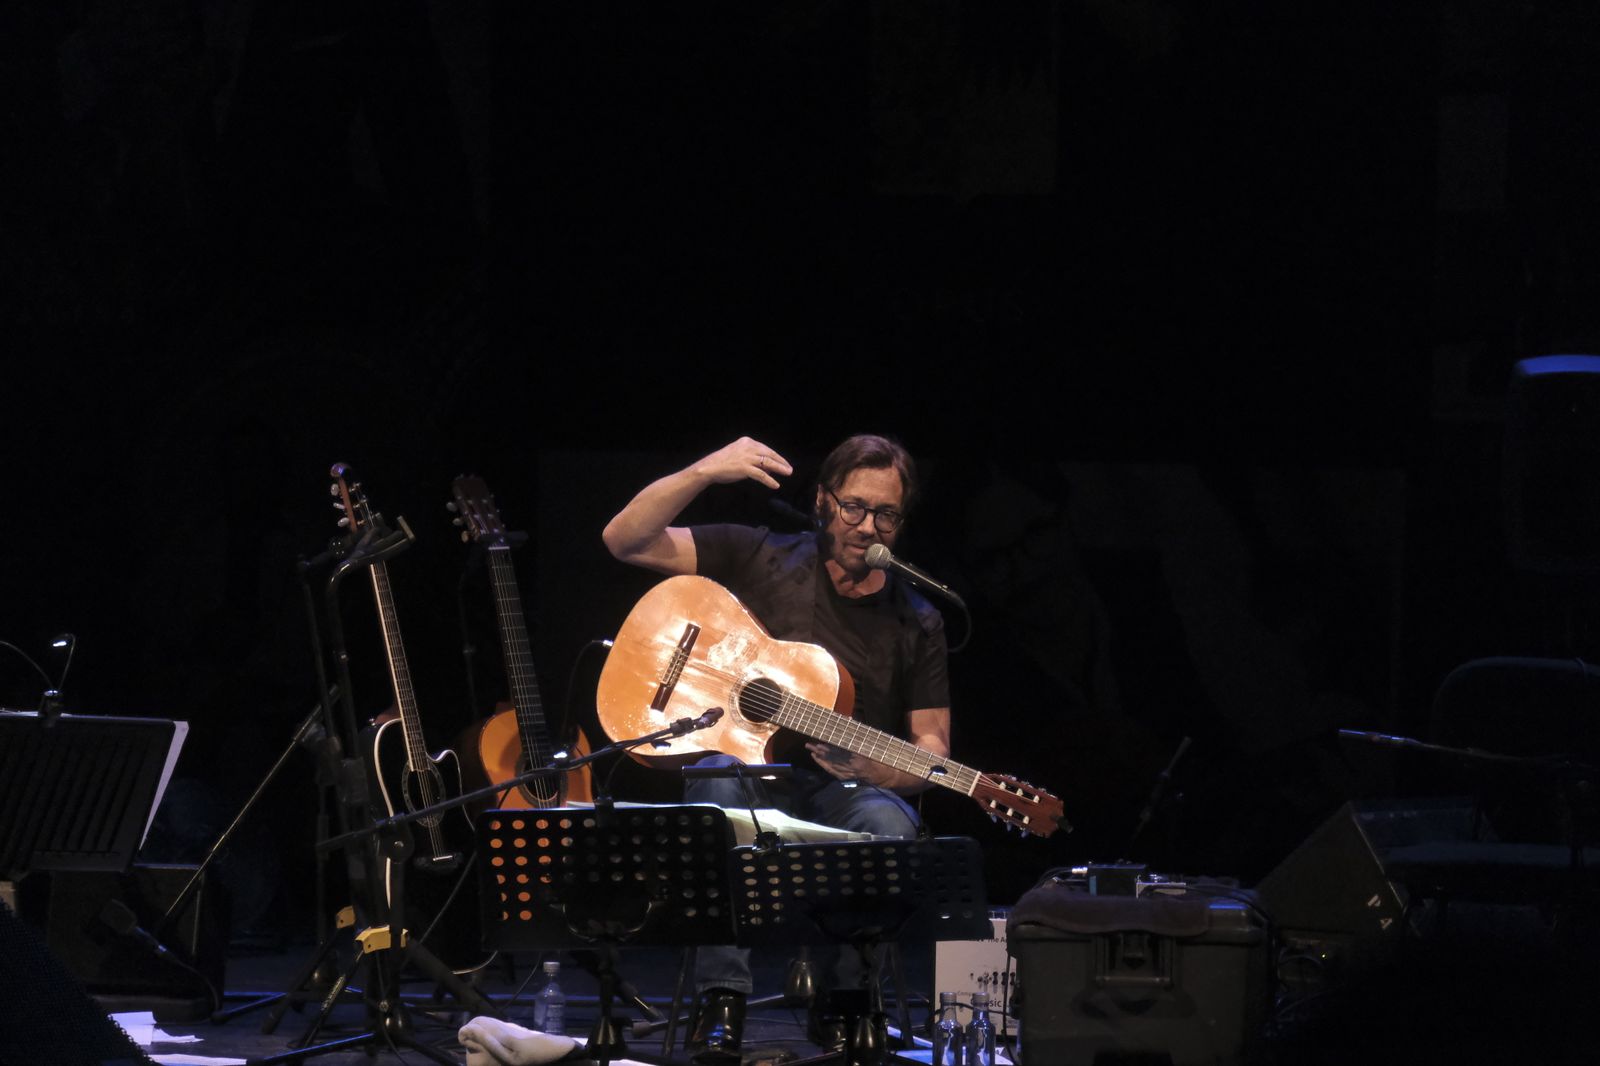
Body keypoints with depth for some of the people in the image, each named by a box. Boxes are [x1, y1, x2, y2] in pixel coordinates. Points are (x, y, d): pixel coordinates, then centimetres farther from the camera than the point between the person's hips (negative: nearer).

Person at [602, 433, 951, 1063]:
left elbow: (931, 747, 6)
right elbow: (625, 540, -2)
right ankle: (721, 999, -36)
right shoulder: (760, 561, 5)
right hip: (750, 777, 0)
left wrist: (874, 771, -18)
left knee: (888, 825, -35)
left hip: (844, 794, 0)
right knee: (719, 778, -37)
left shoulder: (915, 624, 8)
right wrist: (703, 473, -16)